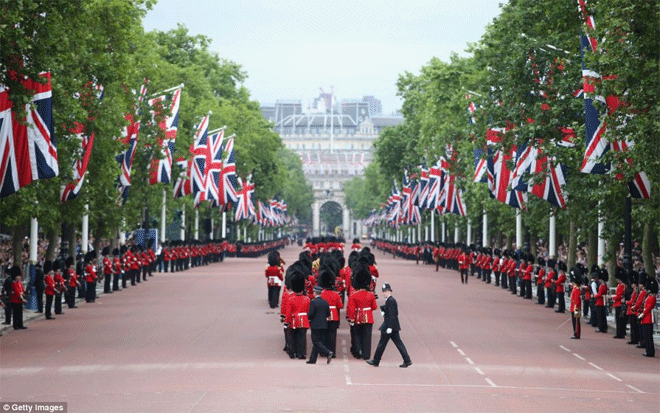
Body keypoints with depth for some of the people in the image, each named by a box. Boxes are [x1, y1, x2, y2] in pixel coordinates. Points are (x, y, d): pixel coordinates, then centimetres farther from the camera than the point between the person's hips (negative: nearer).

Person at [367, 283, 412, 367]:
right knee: (398, 343, 8)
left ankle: (375, 361, 11)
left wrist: (389, 327, -22)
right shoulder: (391, 300, 15)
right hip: (394, 327, 10)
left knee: (382, 343, 2)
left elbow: (392, 315, -21)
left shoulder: (390, 301, -16)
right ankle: (407, 361, 4)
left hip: (389, 325, -10)